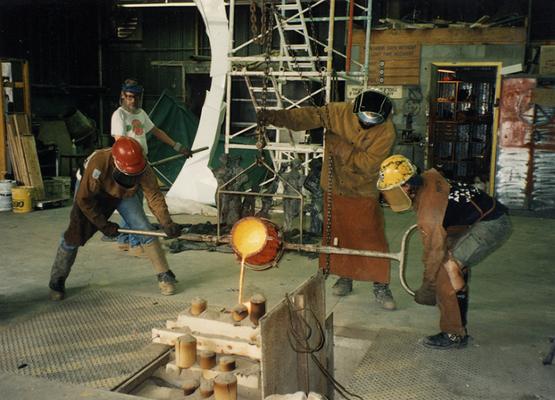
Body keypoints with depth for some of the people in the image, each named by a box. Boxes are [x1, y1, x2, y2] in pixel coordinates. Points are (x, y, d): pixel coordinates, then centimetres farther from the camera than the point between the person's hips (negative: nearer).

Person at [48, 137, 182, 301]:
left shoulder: (143, 168, -33)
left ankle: (164, 276, 1)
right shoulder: (98, 163, -41)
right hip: (91, 190, -2)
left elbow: (154, 196, -25)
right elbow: (84, 199, -29)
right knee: (74, 235, -10)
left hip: (123, 194, 2)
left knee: (144, 230, -11)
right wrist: (103, 225, -22)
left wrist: (167, 223, -37)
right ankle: (57, 281, 12)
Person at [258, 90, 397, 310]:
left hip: (364, 193, -3)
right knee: (338, 234, 12)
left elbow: (368, 164, -25)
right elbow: (309, 116, -25)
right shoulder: (340, 112, -13)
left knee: (373, 239, -3)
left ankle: (381, 286, 12)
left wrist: (341, 147, -27)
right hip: (335, 187, 3)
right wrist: (275, 116, -38)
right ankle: (345, 277, 31)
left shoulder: (386, 132, -18)